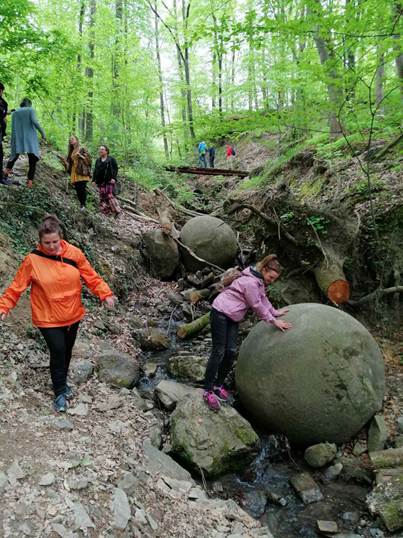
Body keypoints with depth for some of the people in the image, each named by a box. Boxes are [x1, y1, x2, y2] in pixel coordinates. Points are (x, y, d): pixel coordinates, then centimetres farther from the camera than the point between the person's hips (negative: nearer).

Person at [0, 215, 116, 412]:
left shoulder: (74, 253, -9)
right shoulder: (32, 260, -16)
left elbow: (91, 276, -4)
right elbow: (16, 287, -8)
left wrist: (105, 294, -14)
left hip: (72, 315, 4)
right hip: (48, 318, -3)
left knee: (67, 350, 18)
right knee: (58, 351, -4)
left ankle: (61, 382, 42)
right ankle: (60, 392, 18)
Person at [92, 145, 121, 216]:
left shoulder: (111, 159, 2)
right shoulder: (98, 160, 18)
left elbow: (116, 169, -2)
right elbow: (95, 171, 18)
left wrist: (114, 178, -14)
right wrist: (94, 180, 9)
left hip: (109, 181, -5)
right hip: (101, 182, 5)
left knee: (110, 196, -14)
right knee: (102, 197, 0)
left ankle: (116, 210, -9)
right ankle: (106, 212, 5)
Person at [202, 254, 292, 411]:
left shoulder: (259, 281, 7)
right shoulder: (251, 282, -24)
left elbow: (263, 299, 20)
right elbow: (257, 306, -18)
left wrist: (274, 312, 20)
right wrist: (273, 321, -9)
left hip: (233, 317, 9)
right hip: (220, 313, -9)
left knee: (231, 352, 4)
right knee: (218, 352, -9)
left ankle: (219, 385, 16)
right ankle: (208, 391, -4)